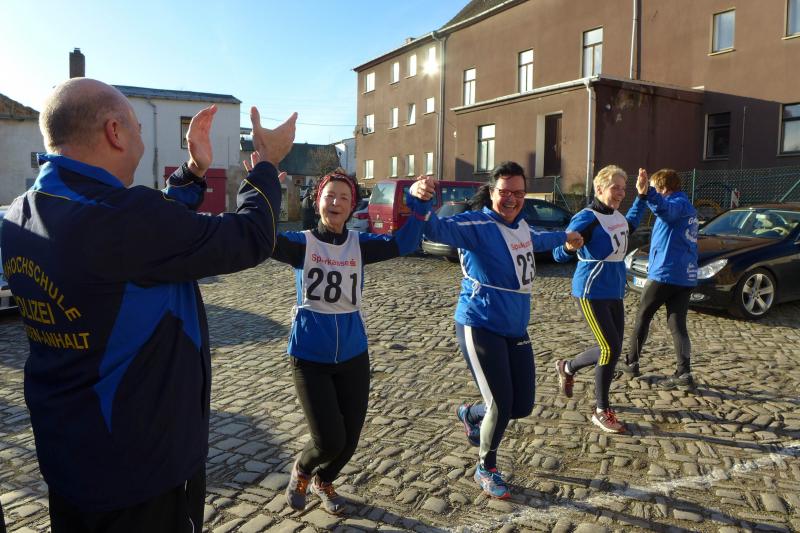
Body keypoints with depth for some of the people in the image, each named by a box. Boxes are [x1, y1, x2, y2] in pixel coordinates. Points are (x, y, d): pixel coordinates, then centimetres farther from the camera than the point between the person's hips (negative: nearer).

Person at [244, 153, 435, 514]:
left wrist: (418, 201, -26)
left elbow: (404, 243, -13)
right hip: (309, 356, -3)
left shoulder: (360, 244, 0)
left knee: (349, 440, 11)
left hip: (353, 355, 3)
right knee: (329, 441, -7)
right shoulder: (302, 243, -7)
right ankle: (301, 471, 30)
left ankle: (323, 482, 45)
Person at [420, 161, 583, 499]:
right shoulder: (478, 224, -15)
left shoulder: (520, 224, 9)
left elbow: (534, 241, 33)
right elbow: (437, 229, -33)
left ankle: (471, 414, 41)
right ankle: (486, 469, 25)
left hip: (516, 329, 8)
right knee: (501, 407, -5)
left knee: (522, 407, 9)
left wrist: (564, 237, 51)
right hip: (480, 327, -8)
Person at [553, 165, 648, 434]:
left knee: (612, 348, 10)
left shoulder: (617, 216, 8)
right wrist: (570, 246, -41)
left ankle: (567, 368, 36)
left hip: (614, 291, 9)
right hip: (593, 291, -8)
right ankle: (601, 411, 6)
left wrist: (641, 195, 28)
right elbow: (559, 254, -18)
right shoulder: (587, 218, -16)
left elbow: (630, 225, 33)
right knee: (611, 348, -11)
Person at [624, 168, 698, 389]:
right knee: (677, 324, 5)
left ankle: (632, 362, 17)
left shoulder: (678, 204, -12)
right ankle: (684, 372, -3)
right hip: (686, 276, 8)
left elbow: (663, 208, -37)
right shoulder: (688, 207, 19)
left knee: (643, 316, 8)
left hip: (665, 273, -8)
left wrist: (647, 190, -52)